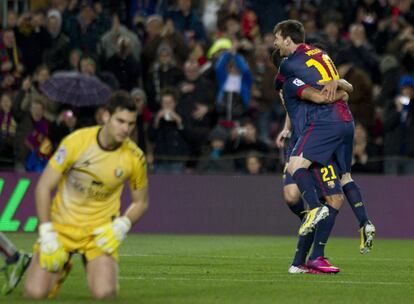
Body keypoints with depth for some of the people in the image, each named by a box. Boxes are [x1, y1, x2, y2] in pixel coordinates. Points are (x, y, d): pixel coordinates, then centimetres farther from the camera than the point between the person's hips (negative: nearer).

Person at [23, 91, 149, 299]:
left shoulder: (134, 157, -10)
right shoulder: (76, 142, -16)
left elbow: (140, 202, 7)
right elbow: (44, 187, -9)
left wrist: (121, 225, -14)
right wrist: (47, 234, -15)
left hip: (101, 231, 0)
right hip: (61, 226, 0)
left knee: (104, 294, -24)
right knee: (35, 293, -15)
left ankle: (104, 270, 15)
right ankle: (60, 269, 22)